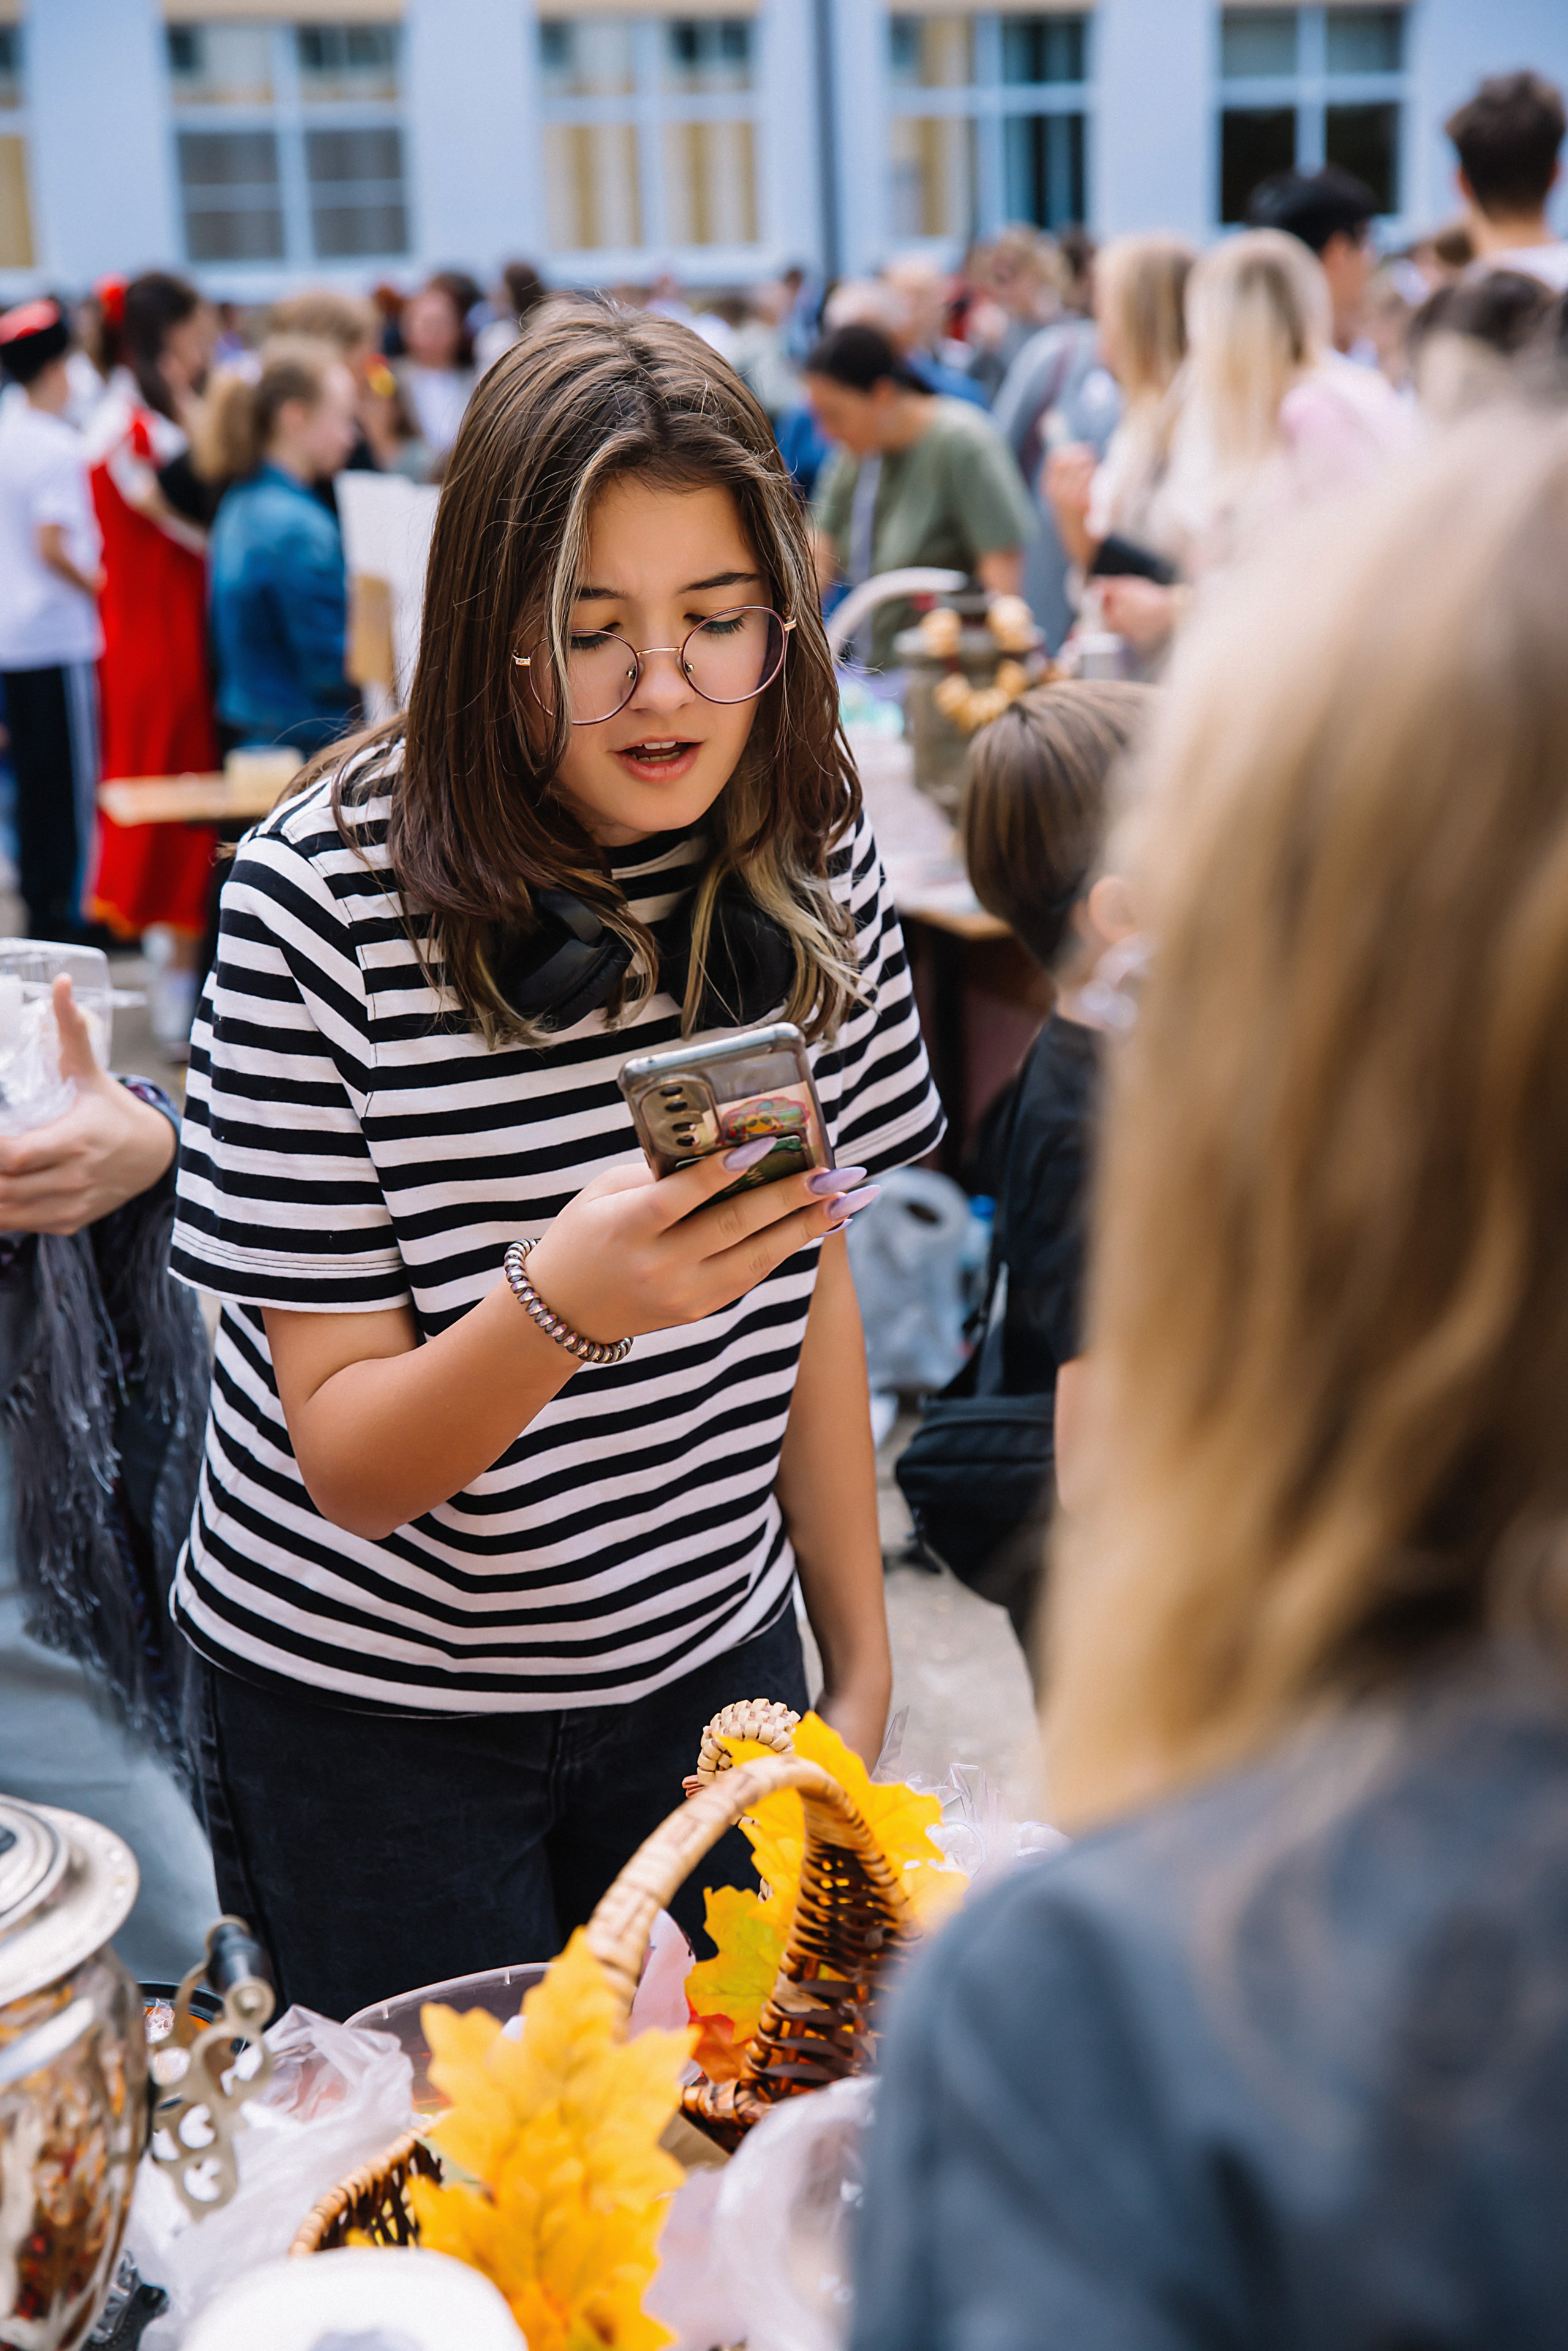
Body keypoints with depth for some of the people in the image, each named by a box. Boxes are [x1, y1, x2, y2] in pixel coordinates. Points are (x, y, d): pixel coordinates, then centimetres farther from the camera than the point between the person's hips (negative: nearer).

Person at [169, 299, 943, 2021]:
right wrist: (568, 1303, -38)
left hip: (706, 1669, 4)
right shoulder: (323, 896, -21)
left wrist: (861, 1659, 7)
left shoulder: (809, 866, -7)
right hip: (368, 1703, -3)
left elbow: (810, 1276, 5)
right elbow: (347, 1458, -19)